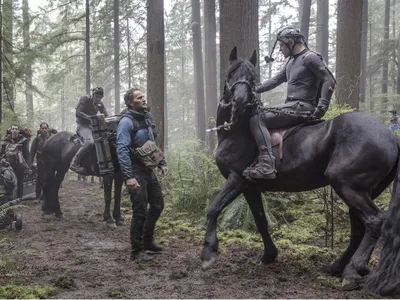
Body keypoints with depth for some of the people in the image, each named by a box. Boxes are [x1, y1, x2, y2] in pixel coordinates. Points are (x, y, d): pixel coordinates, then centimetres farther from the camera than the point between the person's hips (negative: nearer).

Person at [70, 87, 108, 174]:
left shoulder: (100, 103, 12)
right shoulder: (85, 99, -6)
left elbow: (106, 116, 12)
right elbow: (78, 113, -14)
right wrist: (91, 118, -24)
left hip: (93, 126, 8)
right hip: (83, 125, -8)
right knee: (90, 141, -35)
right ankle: (74, 163, -31)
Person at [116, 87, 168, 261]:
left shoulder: (147, 118, 11)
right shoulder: (127, 121, -14)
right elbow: (122, 150, -21)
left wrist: (161, 163, 13)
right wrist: (129, 177, -27)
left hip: (149, 170, 9)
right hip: (136, 172, -9)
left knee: (157, 205, 16)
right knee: (140, 212, -7)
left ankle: (147, 242, 31)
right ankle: (137, 250, 6)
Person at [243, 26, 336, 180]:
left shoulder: (311, 58, -7)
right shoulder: (292, 61, 21)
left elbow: (329, 81, -13)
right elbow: (276, 80, 26)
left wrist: (321, 106, -22)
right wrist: (254, 89, 15)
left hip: (302, 107, -10)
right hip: (292, 105, 10)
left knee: (257, 120, -22)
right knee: (257, 114, 17)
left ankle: (266, 165, -36)